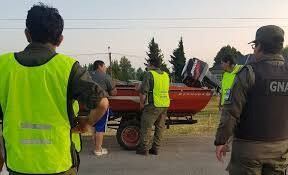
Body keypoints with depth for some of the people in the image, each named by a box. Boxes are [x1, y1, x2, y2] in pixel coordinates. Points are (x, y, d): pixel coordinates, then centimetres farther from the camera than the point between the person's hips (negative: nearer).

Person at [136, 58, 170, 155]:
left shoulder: (149, 74, -8)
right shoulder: (166, 75, 13)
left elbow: (143, 91, -13)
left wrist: (142, 103, 0)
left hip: (153, 105, -7)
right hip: (165, 105, 7)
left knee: (146, 127, 2)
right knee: (160, 127, 12)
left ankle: (144, 149, 7)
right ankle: (155, 149, 19)